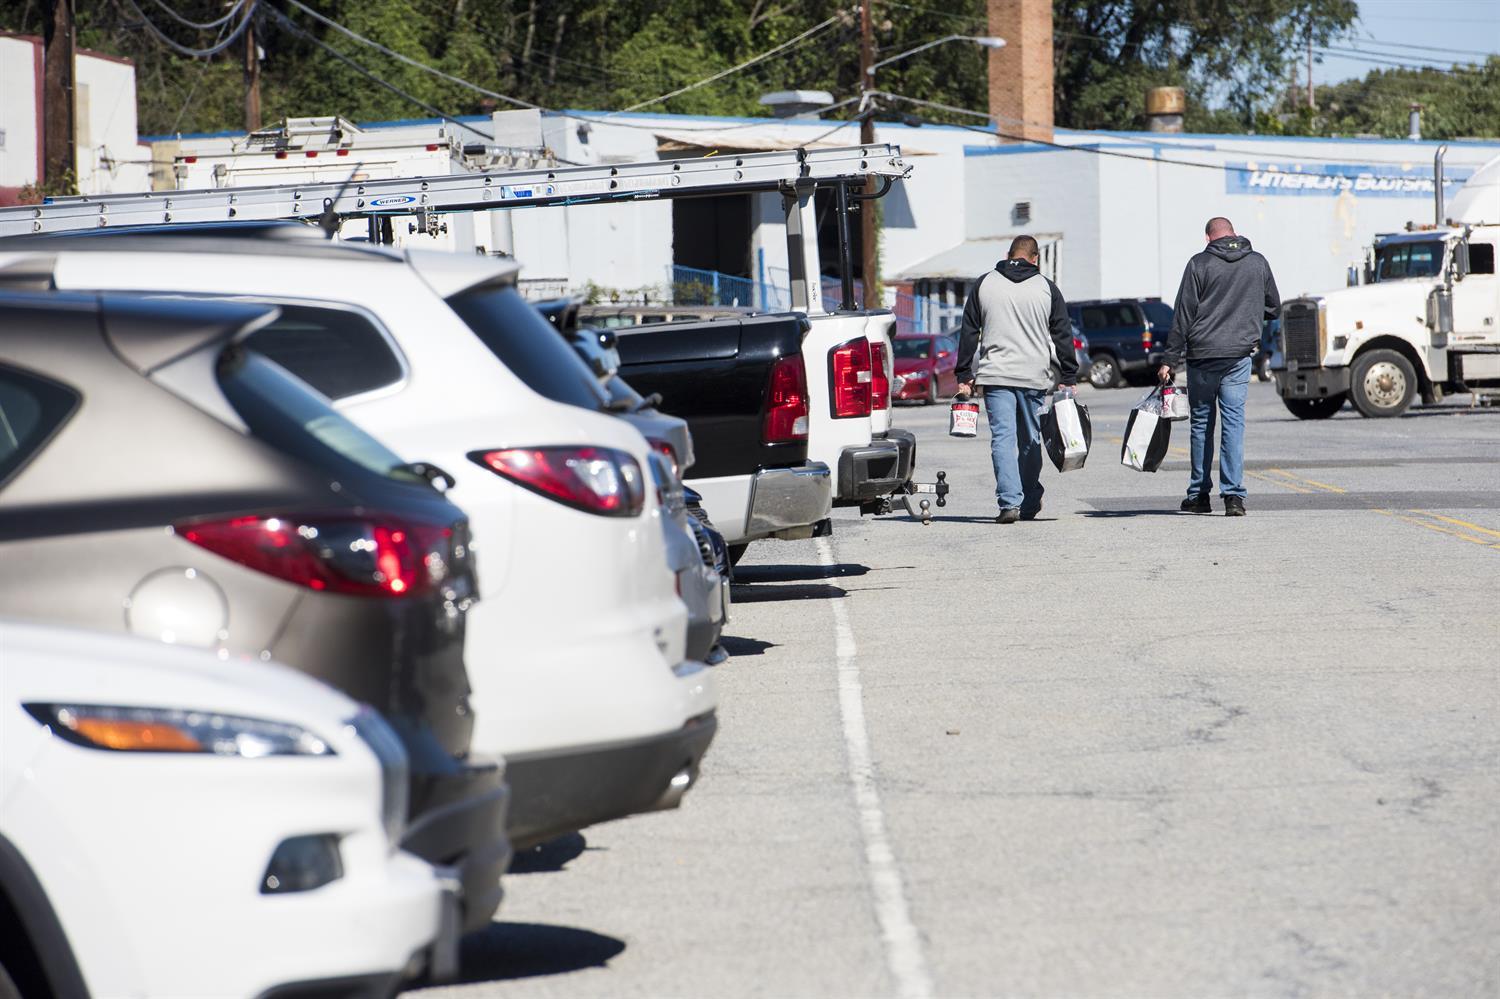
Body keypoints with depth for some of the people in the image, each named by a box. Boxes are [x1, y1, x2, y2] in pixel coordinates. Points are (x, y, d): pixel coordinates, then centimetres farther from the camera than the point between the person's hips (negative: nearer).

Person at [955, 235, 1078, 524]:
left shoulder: (984, 284, 7)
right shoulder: (1046, 288, 5)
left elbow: (968, 333, 8)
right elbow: (1063, 336, 5)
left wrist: (964, 376, 11)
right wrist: (1068, 378, 9)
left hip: (995, 375, 0)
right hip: (1034, 376, 0)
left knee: (1002, 438, -4)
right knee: (1030, 440, 12)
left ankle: (1010, 502, -16)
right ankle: (1029, 504, 19)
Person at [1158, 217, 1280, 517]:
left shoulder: (1199, 264, -3)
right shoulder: (1258, 263, 6)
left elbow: (1183, 315, -4)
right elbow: (1273, 307, 18)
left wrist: (1170, 360, -2)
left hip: (1202, 355, -1)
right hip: (1239, 355, 1)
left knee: (1201, 423, 9)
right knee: (1234, 422, 1)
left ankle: (1198, 495, 15)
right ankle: (1234, 496, -8)